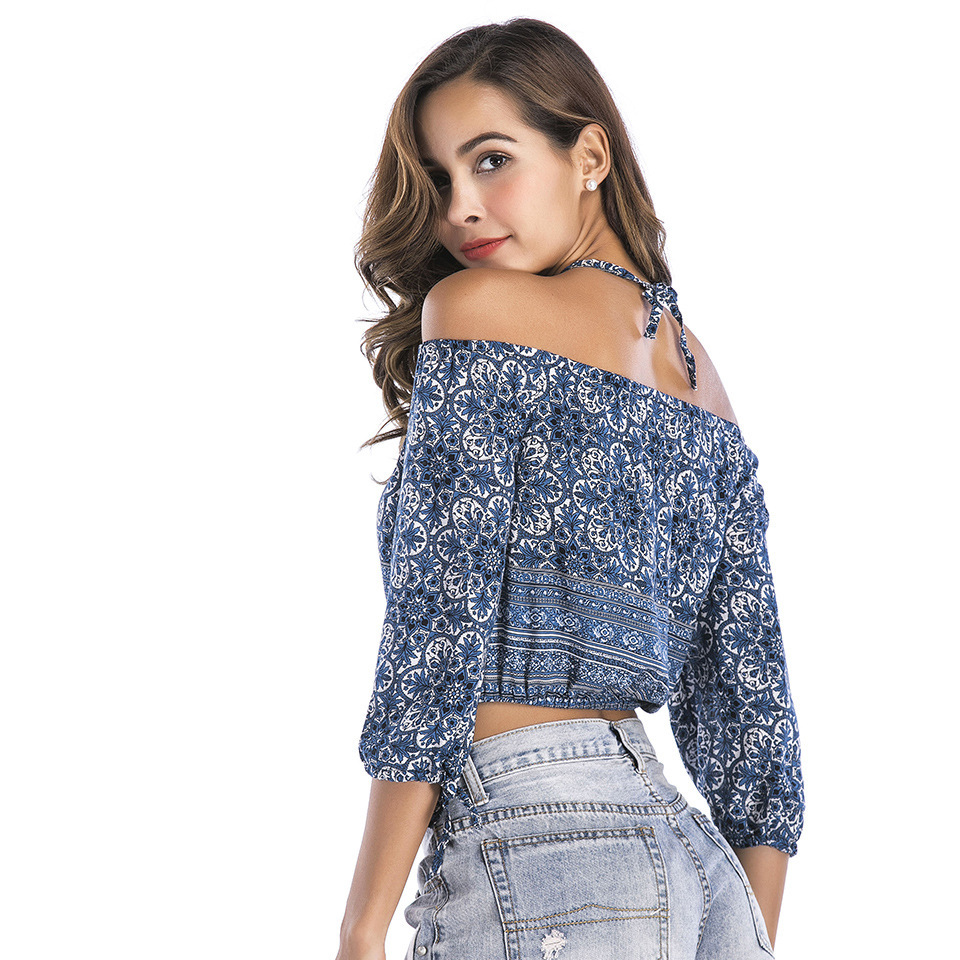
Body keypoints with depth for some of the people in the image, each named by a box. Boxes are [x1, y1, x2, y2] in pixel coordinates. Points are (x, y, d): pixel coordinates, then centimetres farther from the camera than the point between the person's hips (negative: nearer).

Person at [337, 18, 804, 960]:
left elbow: (437, 627, -12)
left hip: (534, 856, -7)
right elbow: (749, 701, 13)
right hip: (693, 864, 7)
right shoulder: (699, 376, 14)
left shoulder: (479, 310, -6)